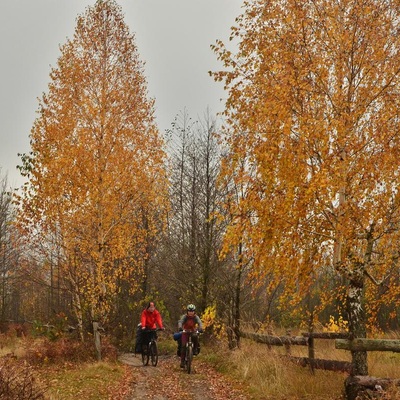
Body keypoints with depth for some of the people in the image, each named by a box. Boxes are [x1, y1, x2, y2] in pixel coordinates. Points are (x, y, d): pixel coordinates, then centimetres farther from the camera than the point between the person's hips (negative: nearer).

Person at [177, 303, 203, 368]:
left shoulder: (196, 317, -13)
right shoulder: (184, 317, -16)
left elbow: (200, 323, -28)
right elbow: (180, 322, -32)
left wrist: (200, 328, -50)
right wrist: (180, 327, -55)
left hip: (193, 331, 1)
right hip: (185, 332, -1)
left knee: (195, 337, -32)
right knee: (183, 345, -15)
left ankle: (195, 349, -8)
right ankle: (182, 361, -8)